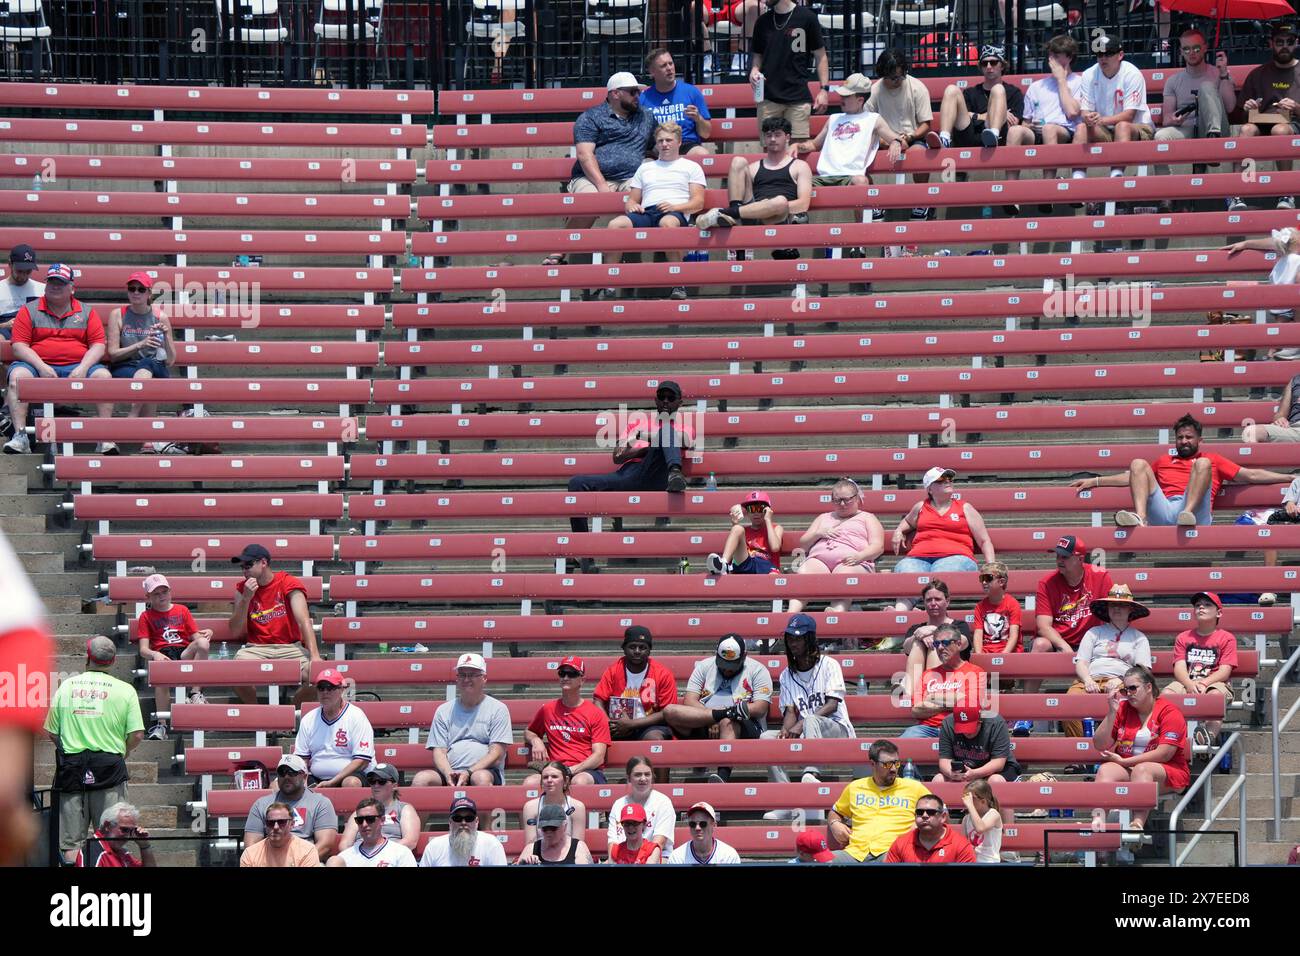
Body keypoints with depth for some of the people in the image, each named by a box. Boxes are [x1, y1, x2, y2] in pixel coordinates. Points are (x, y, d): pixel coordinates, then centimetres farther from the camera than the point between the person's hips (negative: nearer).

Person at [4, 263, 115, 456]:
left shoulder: (87, 312, 15)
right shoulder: (29, 310, 11)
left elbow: (98, 345, 7)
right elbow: (19, 345, 0)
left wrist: (83, 368, -13)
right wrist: (42, 367, -16)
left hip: (78, 366, 1)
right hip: (39, 366, -1)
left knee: (103, 375, -27)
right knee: (18, 374, -32)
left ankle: (105, 439, -29)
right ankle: (20, 436, -37)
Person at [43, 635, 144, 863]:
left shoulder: (67, 686, 4)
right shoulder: (125, 690, -1)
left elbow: (52, 733, 6)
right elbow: (137, 735, -6)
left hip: (71, 765, 2)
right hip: (109, 766, -2)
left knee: (71, 842, 3)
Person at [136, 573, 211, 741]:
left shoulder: (182, 610, 21)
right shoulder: (146, 616, 15)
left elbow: (196, 637, 15)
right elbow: (143, 649, 4)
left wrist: (207, 633, -10)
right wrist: (155, 655, -19)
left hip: (186, 654, 2)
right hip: (163, 656, -2)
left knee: (203, 643, -32)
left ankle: (196, 694, -26)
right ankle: (161, 724, -33)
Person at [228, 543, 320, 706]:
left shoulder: (288, 584, -2)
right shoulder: (242, 589, 7)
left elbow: (304, 622, -14)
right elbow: (235, 633, 2)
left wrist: (314, 656, -29)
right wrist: (246, 598, -11)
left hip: (289, 647, -1)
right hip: (256, 648, 1)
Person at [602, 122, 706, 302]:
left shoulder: (691, 167, 21)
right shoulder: (645, 168, 33)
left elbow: (698, 202, 9)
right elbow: (632, 200, 29)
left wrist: (674, 206, -10)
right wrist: (631, 206, 2)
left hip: (675, 213, -3)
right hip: (646, 213, 3)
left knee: (668, 223, -44)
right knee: (615, 224, -31)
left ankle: (678, 284, -37)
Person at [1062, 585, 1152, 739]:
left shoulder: (1138, 638, 23)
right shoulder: (1095, 632, 27)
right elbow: (1080, 662, 15)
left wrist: (1120, 681, -10)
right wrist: (1087, 680, -8)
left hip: (1120, 683, -2)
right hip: (1090, 679, 2)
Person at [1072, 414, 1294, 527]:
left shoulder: (1212, 460, 29)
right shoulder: (1164, 461, 38)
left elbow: (1250, 475, 22)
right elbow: (1132, 477, 38)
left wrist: (1290, 478, 13)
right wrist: (1093, 481, 35)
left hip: (1196, 512, -3)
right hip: (1163, 511, 3)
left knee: (1202, 464, -21)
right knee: (1138, 463, -8)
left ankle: (1188, 516, -45)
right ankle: (1140, 518, -36)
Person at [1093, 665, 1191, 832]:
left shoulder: (1168, 712, -3)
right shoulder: (1122, 709, 11)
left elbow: (1164, 754, -13)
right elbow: (1100, 746, 7)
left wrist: (1124, 761, -12)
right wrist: (1112, 712, -4)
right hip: (1126, 768, 4)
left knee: (1141, 769, -36)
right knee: (1105, 770, -27)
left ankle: (1138, 823, -55)